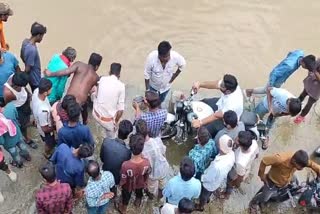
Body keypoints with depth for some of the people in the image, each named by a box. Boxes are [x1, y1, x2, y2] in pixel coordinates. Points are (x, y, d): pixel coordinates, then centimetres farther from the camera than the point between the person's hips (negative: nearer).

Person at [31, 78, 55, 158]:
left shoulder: (36, 91, -26)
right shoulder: (42, 110, -48)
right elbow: (45, 129, -30)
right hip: (45, 131, -7)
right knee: (51, 144, 26)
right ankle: (47, 154, 57)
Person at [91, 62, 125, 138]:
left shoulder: (102, 79, -6)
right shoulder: (121, 86, -13)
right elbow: (121, 109, -14)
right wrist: (116, 121, 1)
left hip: (96, 114, 3)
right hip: (109, 119, -2)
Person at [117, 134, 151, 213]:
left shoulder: (125, 165, -43)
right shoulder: (146, 162, -35)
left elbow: (123, 180, -24)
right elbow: (147, 175, -13)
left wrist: (120, 184, 0)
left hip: (128, 186, -1)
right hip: (140, 184, 1)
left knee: (126, 197, 32)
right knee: (139, 193, 36)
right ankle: (138, 202, 68)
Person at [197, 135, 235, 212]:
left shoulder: (217, 166, -48)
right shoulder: (231, 154, -28)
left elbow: (208, 178, -28)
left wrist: (200, 177, -10)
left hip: (210, 184, -5)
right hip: (221, 180, 5)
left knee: (203, 196, 28)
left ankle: (200, 207, 57)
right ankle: (207, 198, 67)